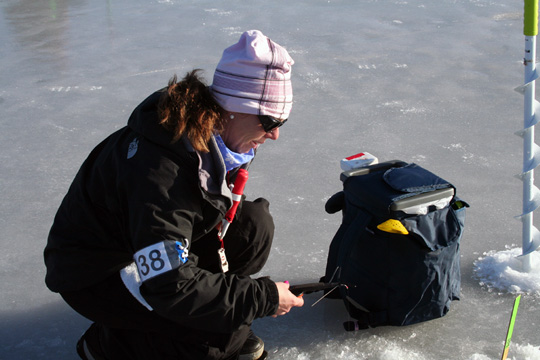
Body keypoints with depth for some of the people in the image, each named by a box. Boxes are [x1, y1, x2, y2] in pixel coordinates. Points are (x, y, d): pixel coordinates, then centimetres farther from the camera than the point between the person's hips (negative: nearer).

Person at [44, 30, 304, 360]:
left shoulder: (210, 136, -9)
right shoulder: (157, 171, -36)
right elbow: (169, 287, -36)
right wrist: (263, 297, -28)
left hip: (160, 248, 9)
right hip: (95, 275, -8)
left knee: (254, 222, -8)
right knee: (220, 332, -24)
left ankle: (223, 333, 7)